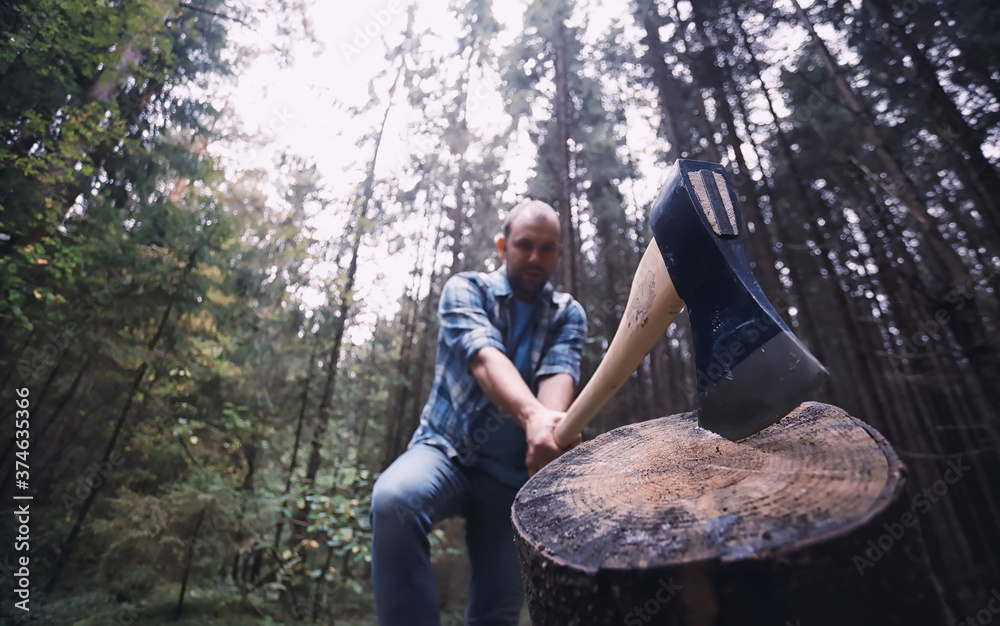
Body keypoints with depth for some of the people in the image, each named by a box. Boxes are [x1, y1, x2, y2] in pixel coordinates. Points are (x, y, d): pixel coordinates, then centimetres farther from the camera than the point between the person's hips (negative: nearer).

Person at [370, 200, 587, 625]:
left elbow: (558, 376, -17)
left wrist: (549, 431, -41)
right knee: (393, 498, -33)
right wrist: (534, 415, -45)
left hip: (512, 471, 3)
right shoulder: (466, 289, -5)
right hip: (446, 448, -2)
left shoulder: (568, 314, 2)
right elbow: (485, 358, -25)